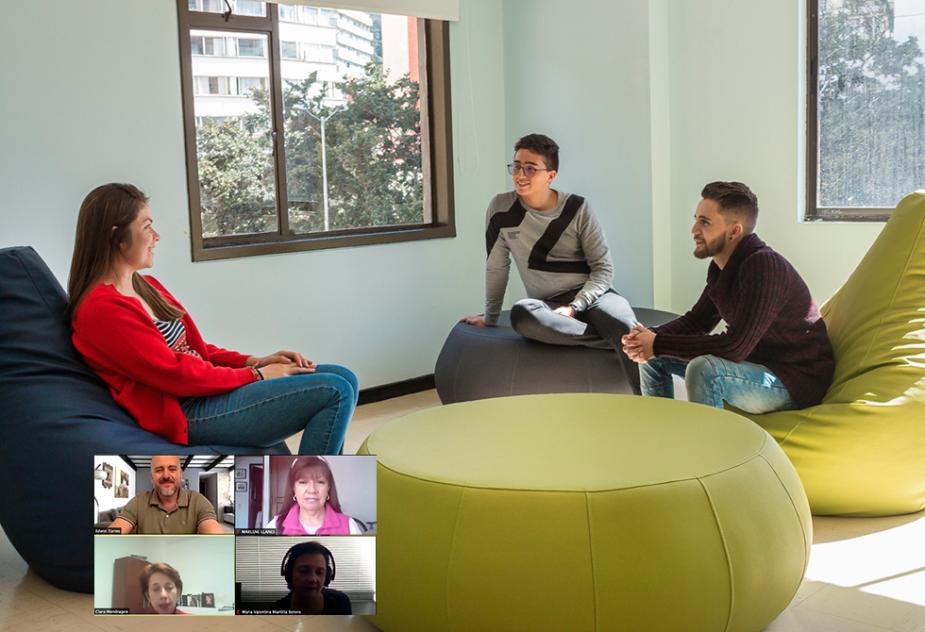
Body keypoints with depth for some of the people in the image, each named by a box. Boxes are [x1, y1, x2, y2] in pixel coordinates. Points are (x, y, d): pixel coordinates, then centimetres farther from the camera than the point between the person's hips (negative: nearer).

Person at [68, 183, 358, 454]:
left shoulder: (146, 287, 16)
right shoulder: (102, 308, -14)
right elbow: (173, 374, -16)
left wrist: (255, 361, 3)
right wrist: (255, 374, -10)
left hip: (208, 386, 10)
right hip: (188, 413, -10)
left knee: (343, 379, 2)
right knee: (335, 392, -18)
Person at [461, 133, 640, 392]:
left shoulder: (577, 208, -3)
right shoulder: (501, 208, 0)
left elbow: (603, 268, -1)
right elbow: (496, 267, 11)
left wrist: (574, 307, -16)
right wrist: (490, 317, 18)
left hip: (593, 294, -1)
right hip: (548, 305, 1)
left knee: (627, 330, -37)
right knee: (521, 314, -37)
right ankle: (612, 339, -30)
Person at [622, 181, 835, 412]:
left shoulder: (764, 267, -26)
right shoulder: (722, 266, 2)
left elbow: (733, 347, -31)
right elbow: (697, 320, 12)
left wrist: (659, 344, -24)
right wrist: (651, 336, -8)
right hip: (754, 360, 9)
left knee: (703, 369, -35)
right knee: (654, 357, 9)